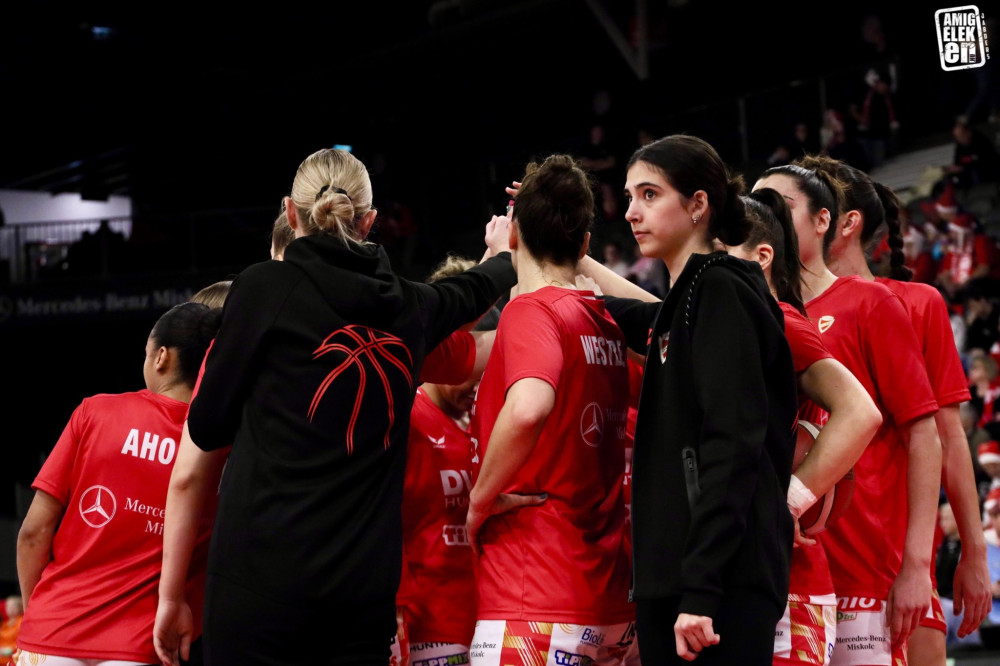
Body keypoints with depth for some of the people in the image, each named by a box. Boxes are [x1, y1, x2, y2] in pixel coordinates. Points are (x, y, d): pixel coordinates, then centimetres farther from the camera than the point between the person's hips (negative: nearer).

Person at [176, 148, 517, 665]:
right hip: (368, 580, 4)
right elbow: (476, 290, 33)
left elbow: (207, 428, 0)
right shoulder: (408, 305, 8)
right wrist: (503, 252, 55)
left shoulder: (266, 287, -5)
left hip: (265, 570, -4)